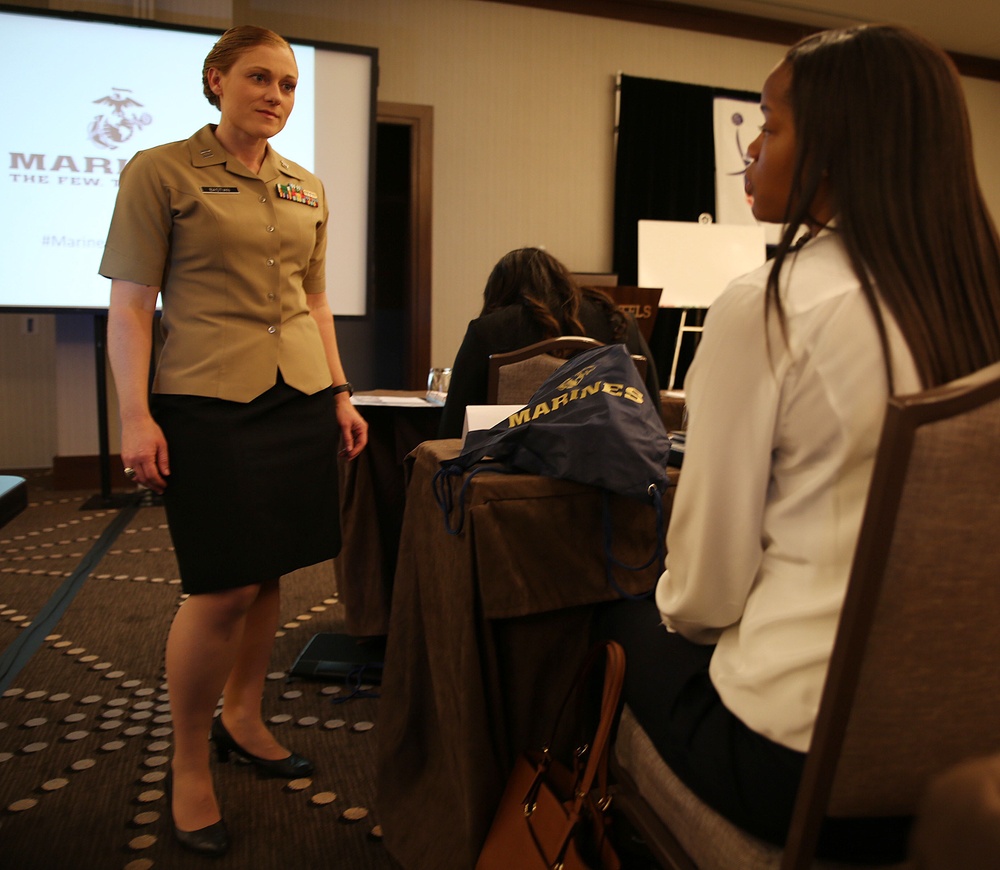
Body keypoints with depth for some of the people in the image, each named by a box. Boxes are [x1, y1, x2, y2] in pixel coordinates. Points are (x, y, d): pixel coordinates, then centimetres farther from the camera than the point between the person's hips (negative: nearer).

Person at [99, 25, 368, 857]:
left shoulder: (307, 189, 15)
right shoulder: (161, 172, 0)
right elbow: (130, 303, -5)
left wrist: (341, 394, 14)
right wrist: (136, 415, -13)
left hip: (299, 399, 6)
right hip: (207, 403, -5)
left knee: (268, 576, 10)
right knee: (222, 590, -5)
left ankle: (242, 719, 32)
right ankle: (189, 765, 15)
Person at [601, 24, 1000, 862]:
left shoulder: (767, 307, -18)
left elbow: (706, 584, -14)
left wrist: (679, 610, 8)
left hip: (800, 759, -6)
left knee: (626, 617, 22)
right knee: (661, 614, 27)